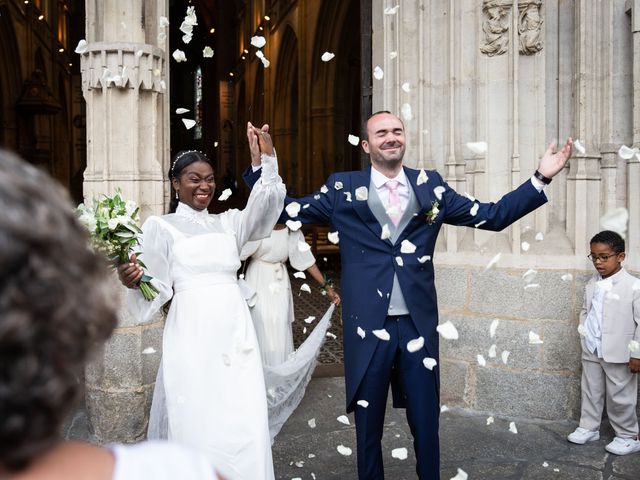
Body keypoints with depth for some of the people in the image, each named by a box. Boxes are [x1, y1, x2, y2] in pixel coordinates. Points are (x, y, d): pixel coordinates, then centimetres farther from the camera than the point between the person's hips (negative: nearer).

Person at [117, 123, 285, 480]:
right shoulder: (161, 226, 4)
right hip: (192, 335, -3)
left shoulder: (229, 222, 15)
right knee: (196, 424, 2)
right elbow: (158, 290, 0)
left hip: (236, 332, 4)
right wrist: (134, 282, -21)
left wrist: (268, 155, -11)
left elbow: (269, 200, 1)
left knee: (244, 425, 4)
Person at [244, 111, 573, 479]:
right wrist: (261, 165, -3)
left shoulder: (430, 186, 7)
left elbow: (494, 215, 7)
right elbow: (287, 210, 7)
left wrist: (541, 178, 1)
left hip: (419, 323, 1)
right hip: (368, 325, -1)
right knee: (368, 426, 14)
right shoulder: (343, 188, 4)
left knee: (426, 424, 13)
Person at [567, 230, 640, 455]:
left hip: (618, 354, -5)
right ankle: (589, 428, 32)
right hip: (591, 352, 6)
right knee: (590, 391, 17)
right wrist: (583, 332, 5)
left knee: (620, 397, 7)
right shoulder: (592, 284, 4)